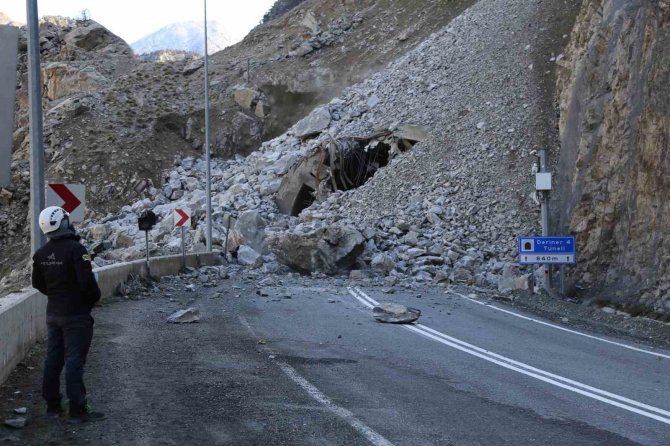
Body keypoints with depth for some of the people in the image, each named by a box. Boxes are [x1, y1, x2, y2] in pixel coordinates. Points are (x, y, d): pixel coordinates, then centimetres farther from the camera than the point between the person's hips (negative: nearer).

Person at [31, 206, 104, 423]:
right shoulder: (75, 249, -20)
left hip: (53, 313, 7)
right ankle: (78, 410, -2)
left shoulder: (41, 254, 3)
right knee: (74, 361, -5)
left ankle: (52, 405, 20)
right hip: (76, 314, -7)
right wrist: (94, 297, -5)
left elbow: (38, 283, 12)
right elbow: (87, 281, -23)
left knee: (53, 359, 14)